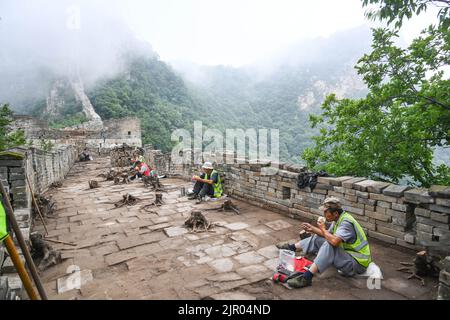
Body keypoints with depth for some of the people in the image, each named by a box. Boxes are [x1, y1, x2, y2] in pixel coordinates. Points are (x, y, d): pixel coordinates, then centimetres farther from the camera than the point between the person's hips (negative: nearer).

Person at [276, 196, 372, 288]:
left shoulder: (346, 222, -27)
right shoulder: (339, 219, 2)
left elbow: (334, 241, -42)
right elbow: (329, 235, 16)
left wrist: (323, 229, -23)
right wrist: (313, 229, 1)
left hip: (356, 262, -10)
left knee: (329, 246, -34)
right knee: (317, 238, 9)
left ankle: (306, 278, -35)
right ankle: (291, 247, 23)